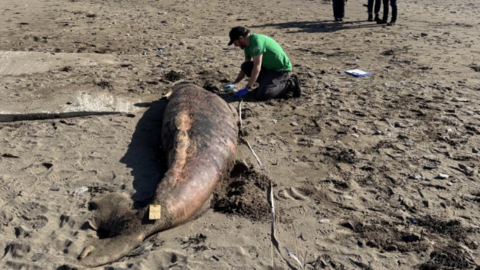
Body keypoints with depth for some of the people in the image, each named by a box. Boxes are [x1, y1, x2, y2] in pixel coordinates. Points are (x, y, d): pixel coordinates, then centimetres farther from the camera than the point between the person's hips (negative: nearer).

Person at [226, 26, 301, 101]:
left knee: (261, 95, -23)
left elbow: (257, 68, -27)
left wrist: (248, 88, -24)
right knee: (245, 67, -3)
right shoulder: (248, 45, 7)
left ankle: (290, 84, -6)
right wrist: (234, 83, 12)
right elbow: (246, 67, 18)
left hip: (282, 69, -9)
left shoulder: (256, 41, -22)